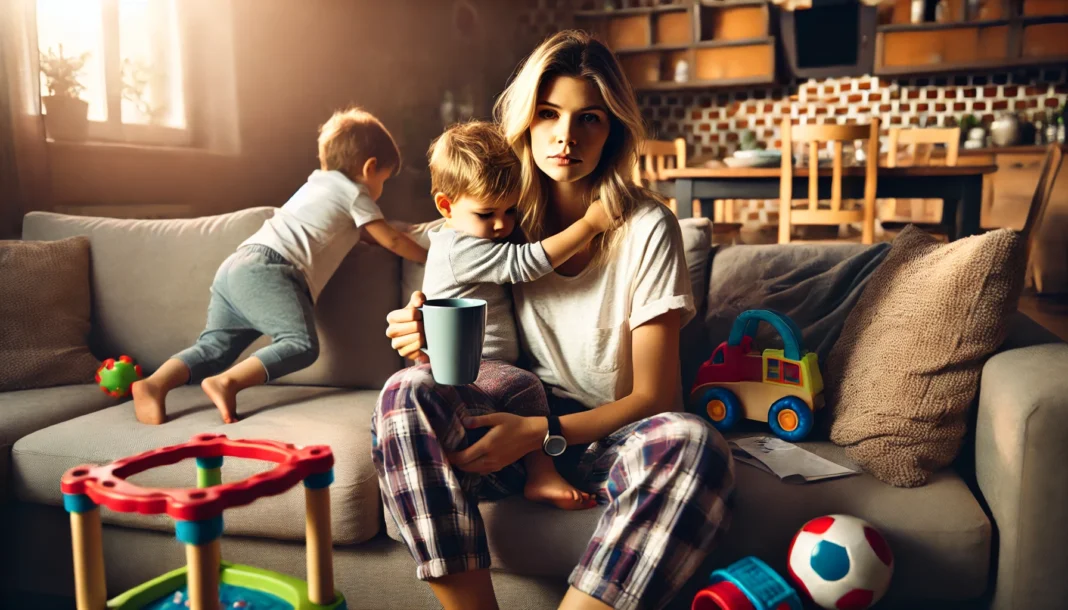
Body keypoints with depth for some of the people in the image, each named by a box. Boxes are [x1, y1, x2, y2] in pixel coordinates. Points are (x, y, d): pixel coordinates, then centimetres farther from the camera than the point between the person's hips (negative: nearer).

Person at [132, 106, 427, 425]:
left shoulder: (318, 181, 33)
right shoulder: (354, 191, 10)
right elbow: (392, 241, 12)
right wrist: (430, 256, 26)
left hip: (235, 265, 9)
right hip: (266, 269, -9)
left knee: (214, 346, 4)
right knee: (301, 343, -20)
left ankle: (155, 383, -15)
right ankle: (226, 382, -32)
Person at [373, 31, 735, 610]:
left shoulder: (647, 228, -9)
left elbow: (653, 397, -9)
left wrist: (542, 431, -22)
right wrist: (429, 336, -15)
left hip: (611, 436, -2)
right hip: (520, 425, 3)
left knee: (693, 444, -35)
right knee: (406, 394, -26)